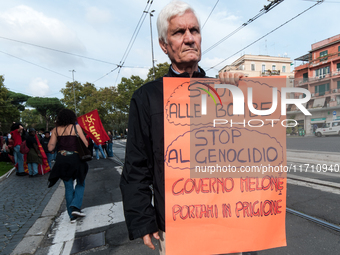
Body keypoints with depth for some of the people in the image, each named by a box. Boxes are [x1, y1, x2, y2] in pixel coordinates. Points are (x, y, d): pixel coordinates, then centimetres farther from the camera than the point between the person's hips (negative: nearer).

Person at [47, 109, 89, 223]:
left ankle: (72, 216, 19)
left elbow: (50, 148, 4)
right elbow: (85, 144, -8)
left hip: (61, 160, 4)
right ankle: (75, 207, -1)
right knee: (80, 184, 17)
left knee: (68, 187, 13)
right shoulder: (76, 126, -5)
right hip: (75, 159, -3)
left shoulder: (56, 129, 5)